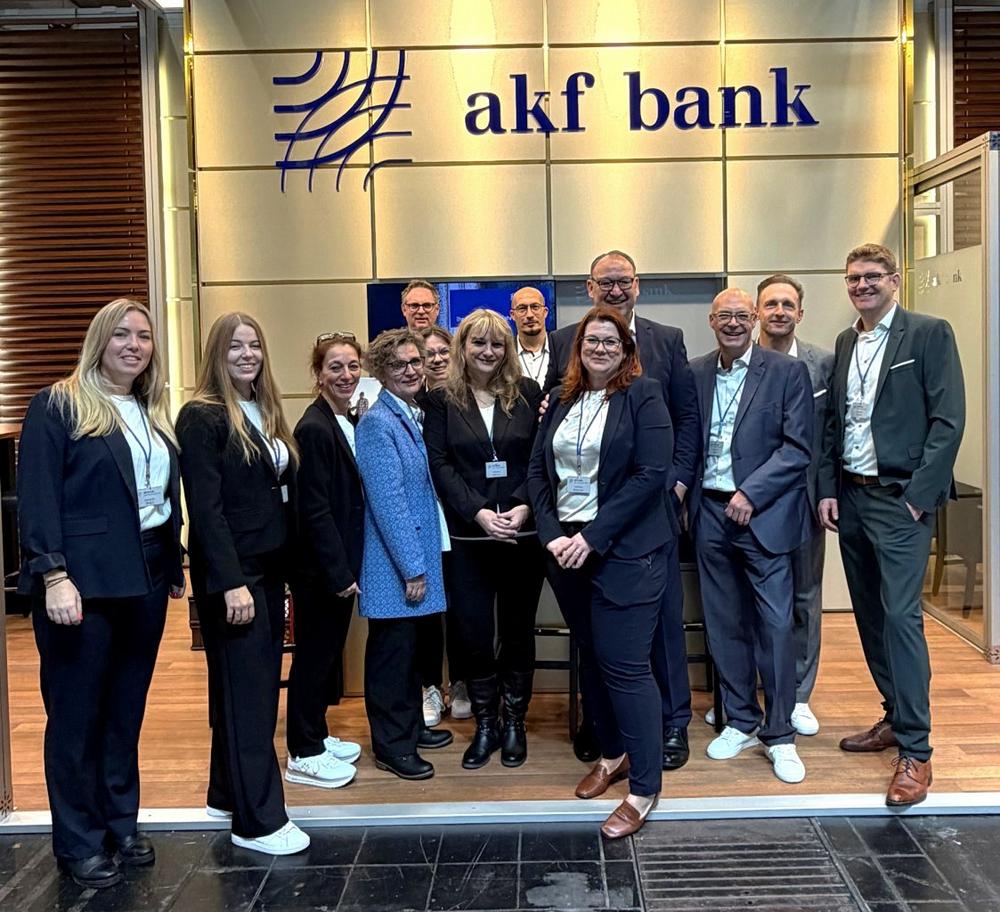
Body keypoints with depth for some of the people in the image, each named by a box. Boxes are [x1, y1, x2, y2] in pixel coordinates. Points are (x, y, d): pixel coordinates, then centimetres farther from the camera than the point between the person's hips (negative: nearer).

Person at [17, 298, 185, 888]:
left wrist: (176, 564, 13)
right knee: (77, 712, 4)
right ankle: (79, 842, 17)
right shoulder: (59, 406, -6)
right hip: (82, 581, -6)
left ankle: (122, 824, 27)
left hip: (145, 578, 6)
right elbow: (37, 498, -12)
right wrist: (54, 575, -19)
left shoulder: (155, 415, 14)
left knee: (128, 707, 14)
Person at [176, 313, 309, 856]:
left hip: (269, 569, 8)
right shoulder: (202, 418, -10)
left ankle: (228, 794, 26)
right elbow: (205, 507, -16)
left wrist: (285, 567, 9)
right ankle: (259, 821, 3)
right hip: (230, 573, -8)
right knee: (245, 692, -4)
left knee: (254, 686, 13)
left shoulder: (266, 414, 14)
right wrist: (231, 582, -21)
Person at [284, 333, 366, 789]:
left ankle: (318, 735, 33)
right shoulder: (314, 428, -18)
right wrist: (338, 572, -19)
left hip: (342, 563, 9)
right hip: (319, 566, -9)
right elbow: (315, 508, -21)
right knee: (314, 653, 3)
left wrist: (348, 567, 11)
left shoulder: (352, 423, 8)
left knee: (328, 651, 18)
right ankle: (304, 755, 15)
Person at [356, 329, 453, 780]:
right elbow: (387, 501, -20)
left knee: (411, 645, 19)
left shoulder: (416, 416, 10)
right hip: (394, 563, -8)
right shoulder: (377, 423, -16)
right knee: (393, 649, 3)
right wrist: (412, 569, -19)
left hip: (417, 553, 9)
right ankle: (390, 745, 15)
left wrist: (422, 561, 12)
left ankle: (412, 726, 33)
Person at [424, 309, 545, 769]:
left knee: (518, 629, 9)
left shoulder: (528, 393, 5)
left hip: (523, 533, 1)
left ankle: (514, 722, 24)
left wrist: (524, 507, -13)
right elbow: (440, 464, -3)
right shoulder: (442, 400, 3)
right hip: (468, 536, 0)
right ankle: (485, 726, 19)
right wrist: (479, 512, -14)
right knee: (473, 632, 2)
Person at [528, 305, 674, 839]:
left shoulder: (643, 396, -6)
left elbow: (651, 474, -15)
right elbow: (538, 469, 9)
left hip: (624, 550, -6)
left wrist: (593, 537, -18)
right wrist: (552, 534, -6)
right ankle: (613, 753, 33)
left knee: (625, 665, -6)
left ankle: (644, 788, 5)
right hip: (566, 549, 6)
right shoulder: (561, 400, 11)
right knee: (591, 655, 15)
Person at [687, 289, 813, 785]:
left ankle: (779, 735, 12)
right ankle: (741, 721, 25)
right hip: (710, 514, 4)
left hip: (763, 515, -4)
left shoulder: (786, 371, -3)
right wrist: (687, 498, 0)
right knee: (724, 624, 11)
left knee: (775, 625, -1)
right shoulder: (694, 373, 8)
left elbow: (798, 447, -8)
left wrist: (751, 493, -15)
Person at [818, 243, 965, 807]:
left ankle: (915, 750, -3)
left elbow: (948, 419, -10)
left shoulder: (929, 334, -5)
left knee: (901, 616, -11)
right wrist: (828, 488, 7)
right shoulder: (845, 344, 13)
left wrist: (917, 496, -15)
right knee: (870, 615, 12)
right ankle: (896, 718, 27)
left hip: (901, 498, -6)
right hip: (851, 498, 7)